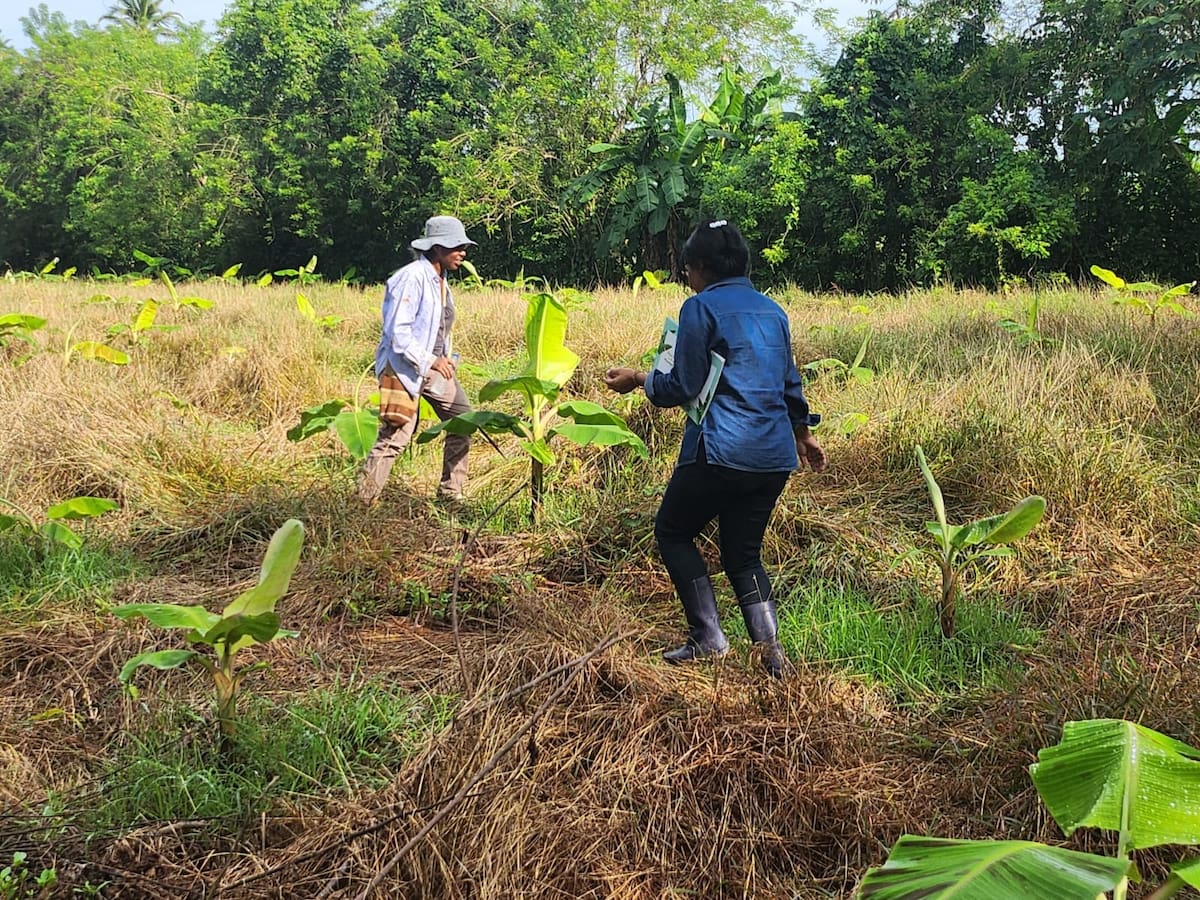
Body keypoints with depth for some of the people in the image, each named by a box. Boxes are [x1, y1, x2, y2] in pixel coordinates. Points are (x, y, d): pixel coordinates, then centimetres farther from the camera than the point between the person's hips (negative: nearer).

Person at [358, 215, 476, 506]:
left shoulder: (440, 279, 10)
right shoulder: (412, 278, -18)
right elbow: (397, 333, -23)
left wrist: (446, 358, 12)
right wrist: (431, 361, -20)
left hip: (434, 367, 9)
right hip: (405, 367, -9)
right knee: (395, 436, -7)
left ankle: (450, 494, 18)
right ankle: (364, 501, 7)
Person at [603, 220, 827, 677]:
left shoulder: (701, 307, -6)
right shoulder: (772, 310, 15)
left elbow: (684, 386, -8)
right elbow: (790, 382, 22)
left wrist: (639, 380, 9)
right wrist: (802, 432, 36)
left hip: (721, 451, -7)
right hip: (776, 456, 7)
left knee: (673, 532, 12)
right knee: (744, 553, 15)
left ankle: (708, 637, 5)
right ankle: (769, 647, 1)